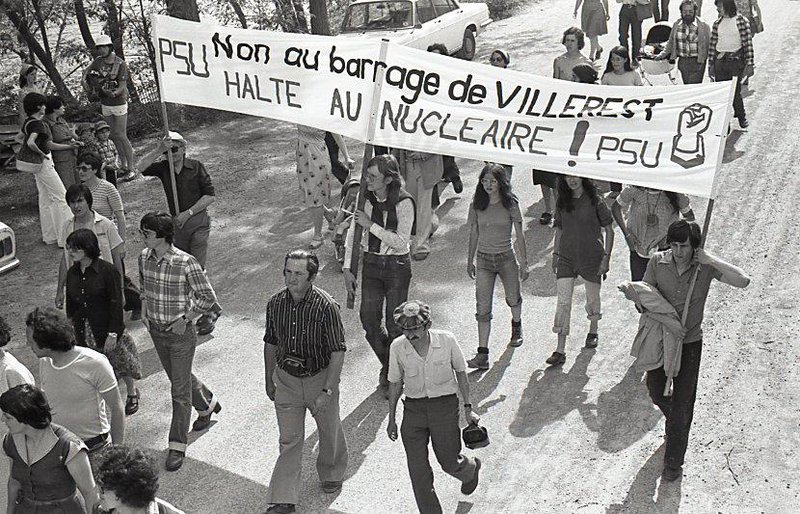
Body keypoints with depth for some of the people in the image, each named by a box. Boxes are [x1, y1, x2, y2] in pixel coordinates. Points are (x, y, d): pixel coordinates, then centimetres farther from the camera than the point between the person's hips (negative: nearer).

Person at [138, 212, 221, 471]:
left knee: (180, 390, 1)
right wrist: (144, 309, 4)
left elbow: (208, 298, -15)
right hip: (156, 330, 6)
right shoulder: (144, 257, -5)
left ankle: (178, 445, 12)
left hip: (181, 333, -6)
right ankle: (207, 405, 50)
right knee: (178, 377, 24)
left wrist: (185, 319, -15)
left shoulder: (185, 263, -24)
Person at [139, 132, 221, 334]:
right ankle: (213, 308, 27)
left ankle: (207, 314, 2)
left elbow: (211, 196, -7)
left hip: (198, 221, -5)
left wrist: (188, 213, -12)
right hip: (177, 224, 5)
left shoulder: (196, 166, -5)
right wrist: (158, 150, -25)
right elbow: (142, 168, -16)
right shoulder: (163, 167, 3)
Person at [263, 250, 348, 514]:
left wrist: (326, 391, -22)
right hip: (286, 378, 3)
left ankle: (332, 473, 46)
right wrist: (269, 381, 12)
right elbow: (270, 343, 7)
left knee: (329, 431, 18)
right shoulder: (275, 303, -7)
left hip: (320, 378, -2)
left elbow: (338, 352, -19)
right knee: (289, 440, 5)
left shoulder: (326, 306, -22)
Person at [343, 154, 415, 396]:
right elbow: (353, 232, 4)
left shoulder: (404, 203, -16)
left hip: (397, 267, -4)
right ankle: (388, 365, 28)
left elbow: (401, 242, -20)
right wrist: (347, 268, 0)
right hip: (371, 264, 4)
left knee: (394, 325, 1)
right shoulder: (364, 198, -3)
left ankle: (391, 376, 21)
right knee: (369, 320, 2)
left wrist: (370, 224, -23)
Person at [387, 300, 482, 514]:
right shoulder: (397, 347, -9)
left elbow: (460, 373, 2)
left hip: (445, 404, -1)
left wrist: (468, 407, 3)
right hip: (413, 408, 2)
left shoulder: (447, 340, -13)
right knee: (418, 471, 0)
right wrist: (391, 419, 10)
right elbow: (395, 383, 5)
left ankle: (471, 468, 44)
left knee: (449, 463, 8)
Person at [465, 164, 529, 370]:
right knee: (483, 308, -7)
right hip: (484, 260, 1)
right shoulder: (477, 205, -1)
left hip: (506, 258, -1)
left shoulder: (510, 204, -6)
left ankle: (516, 326, 53)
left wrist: (524, 262, -3)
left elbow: (519, 235, -2)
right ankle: (482, 354, -9)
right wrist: (469, 261, 11)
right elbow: (474, 234, 8)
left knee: (513, 299, 18)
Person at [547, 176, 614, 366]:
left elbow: (609, 231, -3)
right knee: (563, 302, -5)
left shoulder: (594, 201, -8)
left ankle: (593, 331, 43)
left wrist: (606, 257, -8)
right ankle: (560, 351, -5)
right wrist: (555, 254, 11)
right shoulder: (562, 202, 3)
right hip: (566, 258, 2)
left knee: (593, 298, 13)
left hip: (591, 257, -2)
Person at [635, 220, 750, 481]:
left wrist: (711, 260, -27)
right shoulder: (657, 261, -12)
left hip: (690, 342, -2)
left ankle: (674, 461, 17)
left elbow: (743, 281, -24)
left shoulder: (705, 266, -14)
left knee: (681, 405, 1)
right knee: (657, 393, 19)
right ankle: (675, 422, 54)